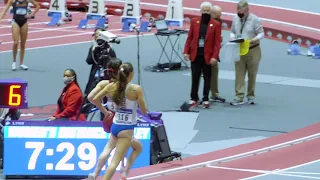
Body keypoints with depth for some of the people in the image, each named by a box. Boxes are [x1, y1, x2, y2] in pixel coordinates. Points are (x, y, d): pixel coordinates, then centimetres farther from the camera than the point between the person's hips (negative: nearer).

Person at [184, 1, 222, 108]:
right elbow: (189, 38, 7)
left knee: (207, 78, 6)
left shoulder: (216, 25, -2)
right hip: (195, 55, 2)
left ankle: (205, 100, 12)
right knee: (195, 78, 5)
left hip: (208, 56, -2)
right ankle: (194, 99, 11)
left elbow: (217, 42, -5)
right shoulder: (194, 22, 5)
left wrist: (214, 57, -13)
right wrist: (186, 52, -1)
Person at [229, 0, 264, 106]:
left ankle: (251, 96, 18)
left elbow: (261, 33, -8)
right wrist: (232, 37, -8)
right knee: (239, 75, -3)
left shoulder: (255, 19, -10)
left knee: (252, 75, 7)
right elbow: (232, 32, 14)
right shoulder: (235, 19, 5)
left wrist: (255, 39, -26)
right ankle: (239, 97, -5)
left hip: (253, 51, -3)